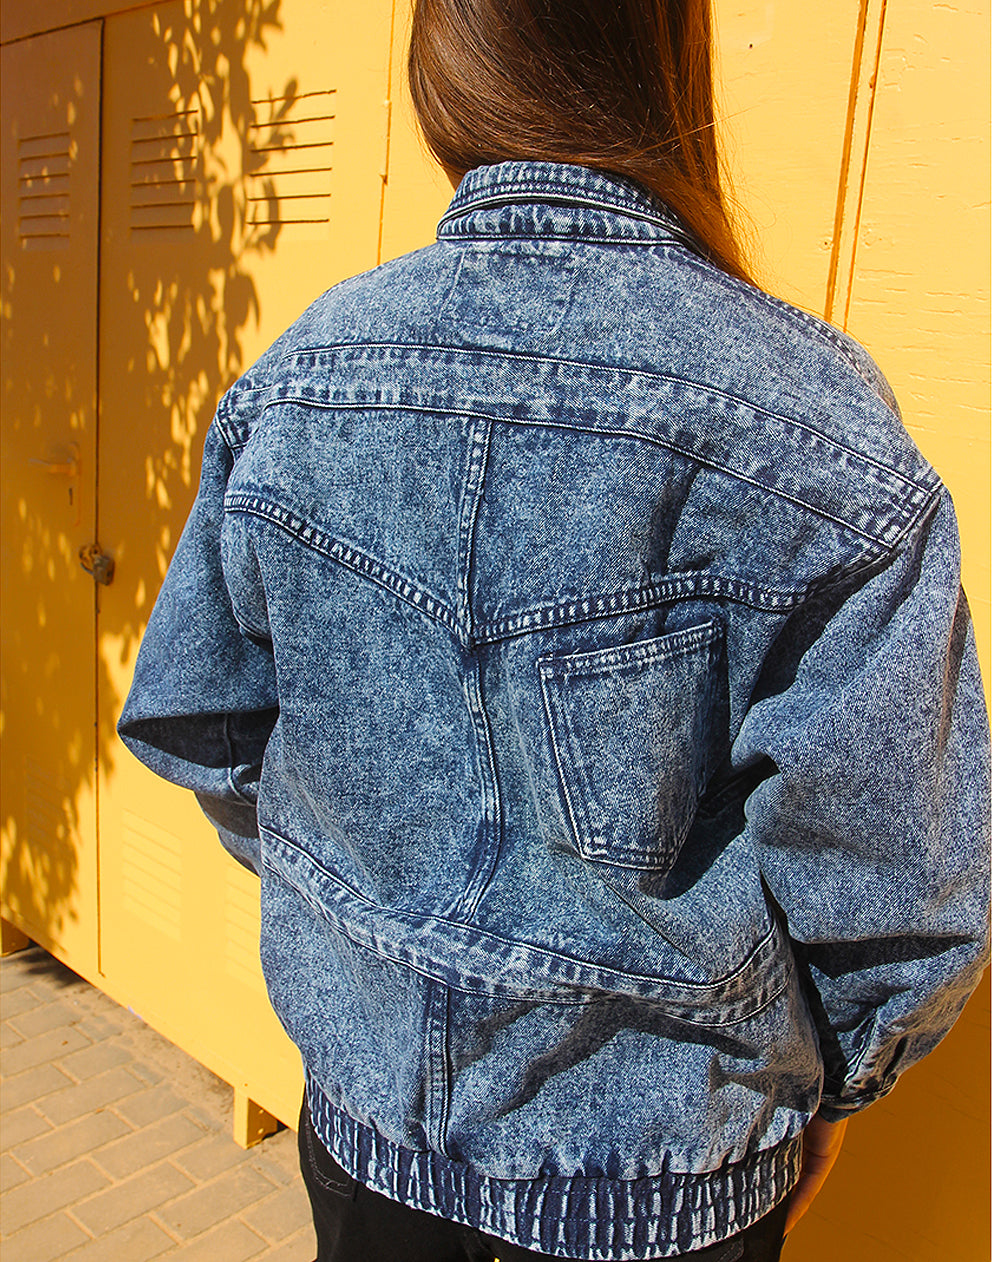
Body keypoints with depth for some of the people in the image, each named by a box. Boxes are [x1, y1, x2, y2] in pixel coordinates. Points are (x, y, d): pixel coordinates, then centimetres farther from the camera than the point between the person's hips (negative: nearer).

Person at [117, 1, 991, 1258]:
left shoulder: (292, 378, -11)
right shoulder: (806, 417, -23)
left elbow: (199, 724, -1)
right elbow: (889, 871, -18)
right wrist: (831, 1090, 2)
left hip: (364, 1100, 3)